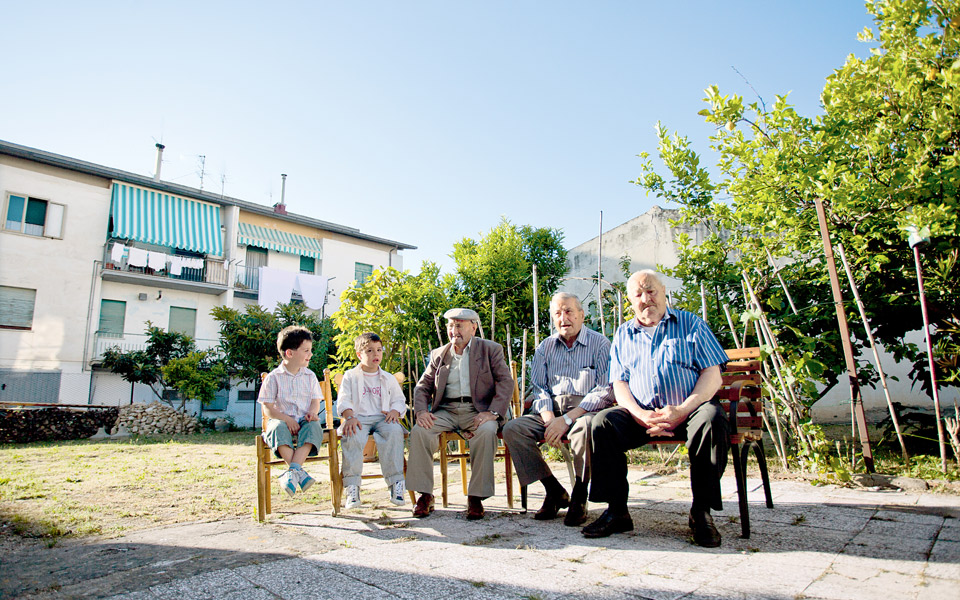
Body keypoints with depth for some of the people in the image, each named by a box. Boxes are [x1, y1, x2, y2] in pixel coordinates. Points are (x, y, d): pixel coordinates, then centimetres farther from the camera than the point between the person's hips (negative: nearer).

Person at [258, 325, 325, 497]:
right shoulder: (274, 377, 2)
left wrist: (312, 412, -14)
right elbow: (267, 408, -3)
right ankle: (299, 472, -43)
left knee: (313, 426, -33)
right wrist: (287, 419, -18)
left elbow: (315, 401, 10)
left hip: (304, 420, 2)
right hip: (282, 420, -2)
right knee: (279, 428, -36)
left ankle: (292, 471, -43)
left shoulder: (310, 376, 12)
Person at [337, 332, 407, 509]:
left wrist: (394, 411, -6)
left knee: (394, 432, -33)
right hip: (358, 418, -1)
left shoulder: (388, 378, 21)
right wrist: (350, 417, -17)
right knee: (352, 436, -36)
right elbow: (343, 400, 3)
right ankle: (352, 485, -29)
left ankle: (396, 482, -30)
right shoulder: (350, 376, 14)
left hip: (382, 418, 1)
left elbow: (399, 400, 17)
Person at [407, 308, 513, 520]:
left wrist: (493, 412, -18)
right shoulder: (438, 354, 17)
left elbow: (506, 382, -2)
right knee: (419, 431, -25)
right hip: (446, 411, 3)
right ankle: (425, 495, -14)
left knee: (486, 431, -35)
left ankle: (476, 497, -23)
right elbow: (422, 387, 16)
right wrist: (421, 411, -6)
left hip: (477, 410, -3)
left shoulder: (491, 349, 7)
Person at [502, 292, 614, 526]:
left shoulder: (600, 344, 1)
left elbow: (605, 391, -9)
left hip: (587, 410, -4)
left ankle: (579, 495, -14)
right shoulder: (546, 347, 15)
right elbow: (539, 388, 10)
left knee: (584, 427, -39)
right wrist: (549, 420, -12)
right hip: (551, 411, 5)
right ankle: (554, 490, -5)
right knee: (512, 429, -20)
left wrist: (566, 419, -19)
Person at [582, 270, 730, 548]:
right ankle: (617, 511, -15)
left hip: (690, 408, -2)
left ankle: (701, 512, -18)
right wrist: (641, 415, -12)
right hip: (642, 413, 2)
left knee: (712, 419, -34)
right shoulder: (623, 334, 17)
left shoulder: (691, 324, 9)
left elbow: (713, 374, 0)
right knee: (602, 422, -24)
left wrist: (682, 410, -16)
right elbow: (619, 384, 9)